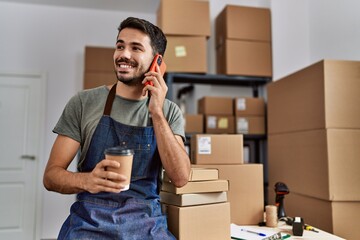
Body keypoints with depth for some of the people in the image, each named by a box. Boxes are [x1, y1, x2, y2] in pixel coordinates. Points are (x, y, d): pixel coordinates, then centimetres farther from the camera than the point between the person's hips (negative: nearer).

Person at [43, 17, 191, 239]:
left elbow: (180, 177, -8)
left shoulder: (170, 111, 1)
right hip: (91, 221, -1)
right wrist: (87, 180, -23)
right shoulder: (84, 102, -2)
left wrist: (156, 113, -14)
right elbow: (51, 175, -2)